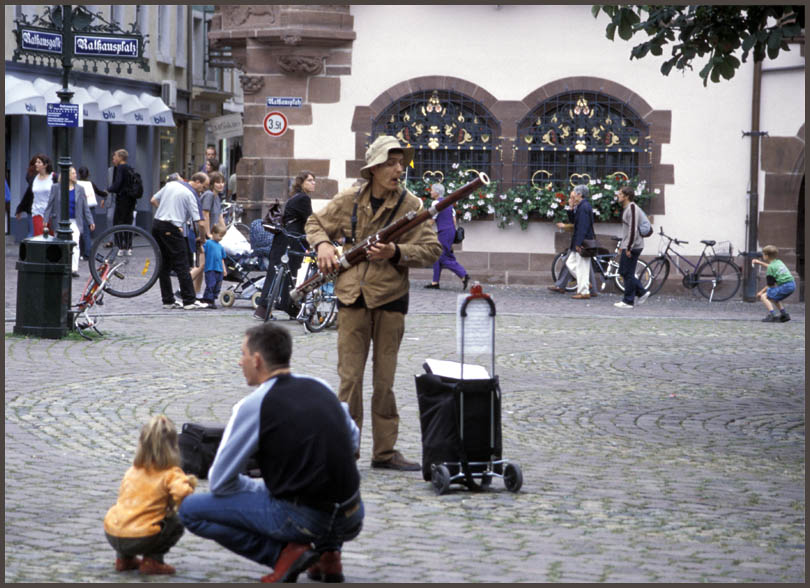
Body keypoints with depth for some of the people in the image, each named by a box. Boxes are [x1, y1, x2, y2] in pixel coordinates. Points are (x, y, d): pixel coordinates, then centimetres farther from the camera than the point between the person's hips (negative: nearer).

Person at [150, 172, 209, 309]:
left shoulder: (171, 184, 13)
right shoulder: (191, 195, -6)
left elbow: (153, 200, 18)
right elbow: (199, 222, -9)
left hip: (156, 223, 7)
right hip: (171, 230, -7)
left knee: (164, 266, 12)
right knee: (182, 266, -2)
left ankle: (168, 300, 14)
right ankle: (189, 301, -2)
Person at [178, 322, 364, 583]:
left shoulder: (253, 406, -7)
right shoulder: (321, 387, 9)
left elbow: (219, 482, -1)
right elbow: (353, 440, 26)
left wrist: (261, 487, 15)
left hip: (302, 521, -6)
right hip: (352, 520, 6)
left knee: (190, 510, 5)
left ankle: (283, 553, -4)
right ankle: (328, 554, 18)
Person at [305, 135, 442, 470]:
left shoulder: (411, 206, -1)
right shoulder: (347, 201, 3)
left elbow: (432, 250, -4)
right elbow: (315, 223, 18)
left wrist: (396, 252, -18)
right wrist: (323, 244, -2)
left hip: (390, 298, 0)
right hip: (352, 298, 0)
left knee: (385, 380, 6)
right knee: (349, 377, -1)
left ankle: (384, 452, 14)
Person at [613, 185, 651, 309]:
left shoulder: (632, 208, -16)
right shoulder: (626, 208, 17)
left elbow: (633, 229, -22)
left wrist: (629, 248, -23)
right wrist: (621, 246, 22)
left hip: (632, 247, -10)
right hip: (627, 247, 10)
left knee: (628, 273, -5)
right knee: (623, 272, 13)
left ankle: (628, 301, 1)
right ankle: (642, 292, 17)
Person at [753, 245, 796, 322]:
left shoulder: (771, 267, -9)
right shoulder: (779, 262, 17)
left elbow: (770, 285, -7)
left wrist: (761, 292, 5)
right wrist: (759, 262, 49)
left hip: (784, 286, -9)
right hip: (792, 285, 9)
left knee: (764, 296, -6)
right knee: (773, 297, 29)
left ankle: (772, 314, -22)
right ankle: (784, 314, 24)